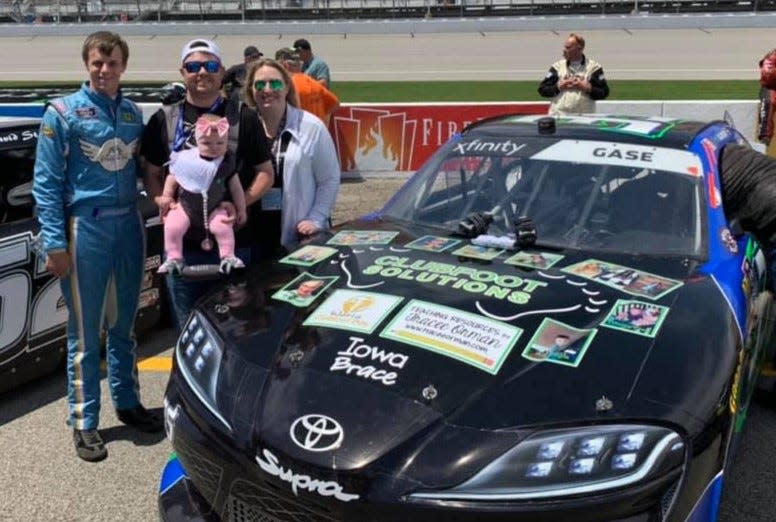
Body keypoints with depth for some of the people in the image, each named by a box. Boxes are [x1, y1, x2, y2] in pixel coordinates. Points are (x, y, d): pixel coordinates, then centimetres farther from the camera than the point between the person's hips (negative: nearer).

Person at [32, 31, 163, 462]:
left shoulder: (134, 112, 10)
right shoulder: (63, 112, -3)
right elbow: (46, 183, -6)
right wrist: (55, 242, -12)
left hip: (129, 224, 5)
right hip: (86, 227, -4)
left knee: (124, 326, 16)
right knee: (85, 334, 2)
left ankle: (128, 402, 30)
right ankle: (84, 423, 13)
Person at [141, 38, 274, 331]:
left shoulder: (243, 117, 4)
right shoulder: (164, 120, 9)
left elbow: (266, 172, 5)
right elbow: (152, 175, 11)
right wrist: (164, 203, -9)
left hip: (236, 243, -1)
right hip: (182, 244, 1)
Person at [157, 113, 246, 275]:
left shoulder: (227, 163, -6)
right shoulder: (185, 159, -8)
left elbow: (236, 188, 3)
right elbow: (172, 178, 6)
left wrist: (241, 209, 5)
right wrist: (166, 197, 1)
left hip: (214, 209, 0)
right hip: (185, 206, 0)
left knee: (223, 226, -23)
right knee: (172, 226, -17)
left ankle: (228, 257, -8)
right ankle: (174, 259, -2)